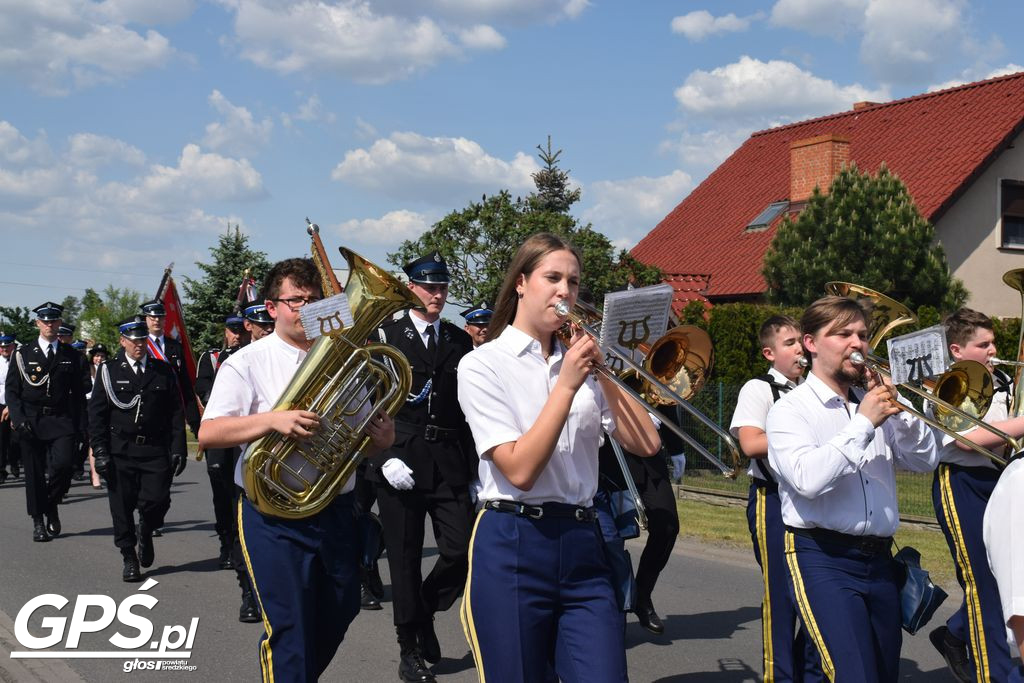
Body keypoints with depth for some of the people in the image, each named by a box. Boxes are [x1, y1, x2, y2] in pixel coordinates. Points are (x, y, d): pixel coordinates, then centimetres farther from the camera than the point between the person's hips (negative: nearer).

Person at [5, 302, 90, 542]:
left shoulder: (72, 356, 9)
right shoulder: (23, 354, 7)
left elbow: (79, 393, 8)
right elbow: (11, 390, 4)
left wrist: (80, 425, 1)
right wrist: (19, 420, -9)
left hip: (61, 421, 0)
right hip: (30, 421, 0)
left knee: (63, 464, -17)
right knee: (34, 473, 3)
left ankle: (51, 505, 10)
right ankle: (38, 522, 15)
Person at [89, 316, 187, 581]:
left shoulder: (163, 371, 8)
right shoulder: (109, 370, 5)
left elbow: (176, 413, 7)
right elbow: (96, 414, 2)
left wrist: (178, 449, -1)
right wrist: (100, 452, -5)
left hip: (156, 450, 0)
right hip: (120, 451, 0)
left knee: (157, 500, -9)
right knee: (122, 507, 2)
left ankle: (146, 531, 24)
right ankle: (129, 557, 18)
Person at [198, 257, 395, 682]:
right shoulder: (248, 362, -3)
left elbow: (366, 435, 14)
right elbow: (208, 433, -14)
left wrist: (382, 436, -10)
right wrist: (273, 419, -27)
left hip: (337, 511, 5)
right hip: (276, 518, -5)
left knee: (338, 617, 18)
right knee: (289, 629, -5)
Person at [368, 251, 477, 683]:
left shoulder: (461, 341, 12)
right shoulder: (386, 335, 2)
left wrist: (474, 468, 8)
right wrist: (385, 459, -13)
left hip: (450, 461, 3)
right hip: (400, 460, -3)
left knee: (462, 549, -6)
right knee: (405, 559, 3)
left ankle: (425, 610, 23)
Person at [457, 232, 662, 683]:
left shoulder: (580, 364, 11)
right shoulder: (482, 364, -3)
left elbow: (646, 444, -1)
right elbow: (520, 469, -15)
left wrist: (600, 370, -6)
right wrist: (566, 386, -16)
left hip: (582, 546, 4)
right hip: (512, 548, -4)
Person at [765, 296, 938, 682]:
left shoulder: (874, 405, 14)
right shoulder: (789, 410, -4)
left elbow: (925, 461, 8)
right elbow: (808, 479, -20)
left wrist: (897, 410, -6)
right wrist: (864, 423, -16)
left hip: (879, 559, 6)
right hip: (824, 559, -6)